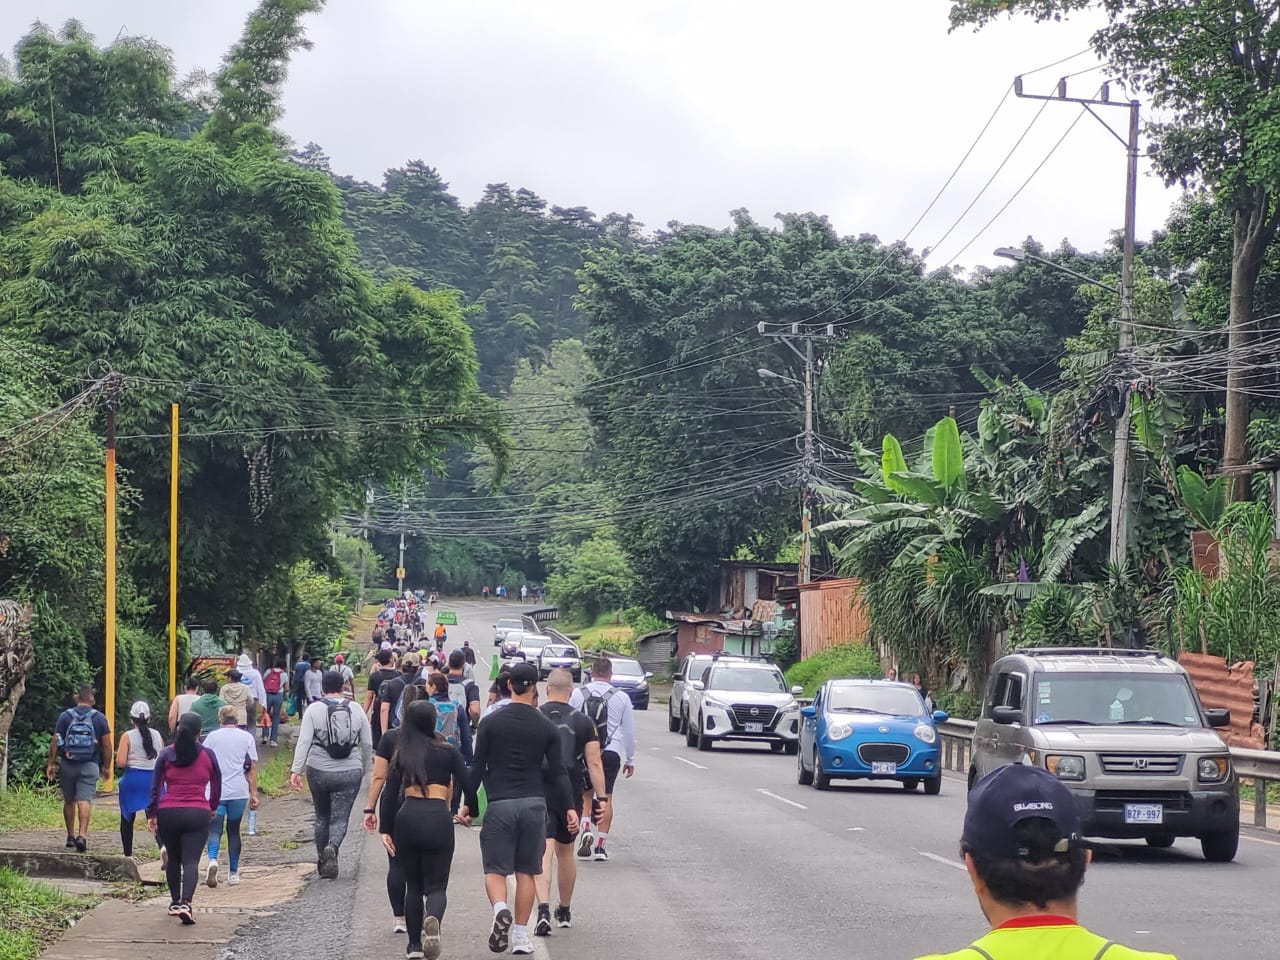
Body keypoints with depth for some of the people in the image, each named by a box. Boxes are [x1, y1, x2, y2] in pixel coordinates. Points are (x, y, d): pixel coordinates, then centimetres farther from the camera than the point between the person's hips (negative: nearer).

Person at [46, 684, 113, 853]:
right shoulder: (99, 719, 1)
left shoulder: (65, 716, 1)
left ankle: (71, 836, 21)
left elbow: (55, 742, -3)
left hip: (67, 765, 1)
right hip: (90, 766, -1)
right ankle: (82, 835, -23)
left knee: (69, 801, 14)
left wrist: (51, 763, 2)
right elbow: (106, 746, 1)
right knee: (84, 800, -7)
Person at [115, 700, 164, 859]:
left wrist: (118, 754, 9)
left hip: (132, 779, -2)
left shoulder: (127, 736, -6)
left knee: (127, 819, 14)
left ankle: (128, 854, 16)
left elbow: (121, 762, -12)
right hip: (154, 779, 2)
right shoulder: (157, 736, 4)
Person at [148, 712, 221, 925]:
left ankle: (175, 902, 25)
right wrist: (213, 807, 31)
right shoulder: (207, 755, 5)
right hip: (198, 813, -1)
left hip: (168, 813, 1)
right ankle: (185, 902, -25)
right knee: (191, 861, -7)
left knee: (173, 859, 18)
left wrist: (152, 814, 6)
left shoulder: (166, 755, 3)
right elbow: (217, 784, 15)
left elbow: (156, 785, 1)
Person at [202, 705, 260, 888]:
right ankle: (233, 873, 15)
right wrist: (254, 794, 5)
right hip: (239, 792, 1)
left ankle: (213, 860, -30)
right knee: (233, 830, 13)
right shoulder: (247, 737, 7)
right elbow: (252, 768, 3)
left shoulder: (212, 737, 6)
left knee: (214, 829, -2)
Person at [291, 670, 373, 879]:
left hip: (319, 772, 0)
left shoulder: (314, 709, -3)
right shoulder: (356, 710, 3)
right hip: (349, 773, 0)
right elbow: (368, 744, 7)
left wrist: (296, 770, -10)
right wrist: (362, 768, 20)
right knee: (340, 818, 0)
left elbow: (304, 742, -10)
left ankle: (321, 861, 20)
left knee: (322, 816, 17)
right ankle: (332, 847, -28)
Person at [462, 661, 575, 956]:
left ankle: (500, 909, -26)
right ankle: (521, 935, 9)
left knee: (495, 869, 3)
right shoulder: (547, 727, 2)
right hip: (534, 804, 2)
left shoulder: (491, 723, -1)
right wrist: (569, 808, 9)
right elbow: (558, 772, 3)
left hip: (499, 804, -1)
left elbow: (478, 768, 1)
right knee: (526, 871, 10)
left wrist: (467, 803, 9)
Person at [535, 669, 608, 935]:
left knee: (543, 853, -8)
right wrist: (602, 798, 1)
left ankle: (543, 910, -27)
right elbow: (594, 763, -2)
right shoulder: (583, 722, 1)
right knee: (565, 852, 18)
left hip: (538, 795, -2)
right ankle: (565, 911, 32)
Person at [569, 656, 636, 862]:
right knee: (606, 798, 5)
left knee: (585, 793, 13)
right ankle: (600, 845, 3)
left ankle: (586, 829, -11)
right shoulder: (621, 697, 3)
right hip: (611, 753, 0)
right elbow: (629, 731, 9)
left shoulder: (578, 694, 4)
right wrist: (630, 759, 18)